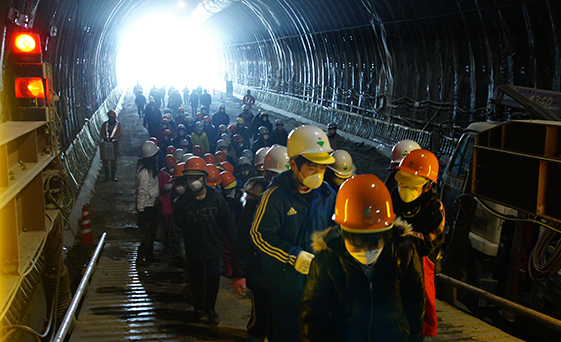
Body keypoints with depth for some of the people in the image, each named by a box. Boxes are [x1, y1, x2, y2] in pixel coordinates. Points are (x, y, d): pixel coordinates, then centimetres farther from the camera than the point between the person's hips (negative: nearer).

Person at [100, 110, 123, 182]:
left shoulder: (118, 124, 3)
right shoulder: (104, 124, 7)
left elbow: (120, 134, -7)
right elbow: (102, 134, 4)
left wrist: (112, 138, -18)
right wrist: (106, 138, -16)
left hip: (115, 144, -1)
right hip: (106, 144, 1)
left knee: (114, 160, 3)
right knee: (105, 160, -1)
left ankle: (113, 176, 13)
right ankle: (107, 176, 9)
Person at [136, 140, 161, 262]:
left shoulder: (150, 167, 5)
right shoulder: (144, 171, -25)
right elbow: (141, 191, -23)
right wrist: (141, 210, -21)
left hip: (153, 205, 10)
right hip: (147, 207, -10)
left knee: (152, 231, 18)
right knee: (149, 233, -2)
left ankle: (149, 256, 31)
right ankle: (140, 258, 9)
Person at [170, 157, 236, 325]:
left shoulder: (215, 197, -5)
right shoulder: (183, 201, -3)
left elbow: (227, 221, 2)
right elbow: (177, 224, 0)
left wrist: (232, 241, 2)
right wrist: (174, 243, -9)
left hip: (213, 247, -1)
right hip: (193, 249, 1)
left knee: (213, 279, 4)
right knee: (196, 280, 10)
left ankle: (210, 308, 24)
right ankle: (199, 307, 31)